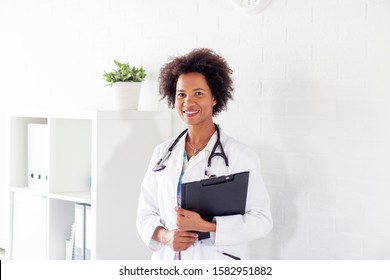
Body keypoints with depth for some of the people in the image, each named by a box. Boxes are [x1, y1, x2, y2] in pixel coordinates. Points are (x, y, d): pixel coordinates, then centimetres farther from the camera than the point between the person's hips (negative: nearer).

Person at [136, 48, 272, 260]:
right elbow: (146, 214, 10)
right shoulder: (162, 153, 9)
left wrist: (204, 225, -18)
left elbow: (261, 220, -10)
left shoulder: (240, 155, -5)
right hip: (166, 260, 4)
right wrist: (166, 236, -9)